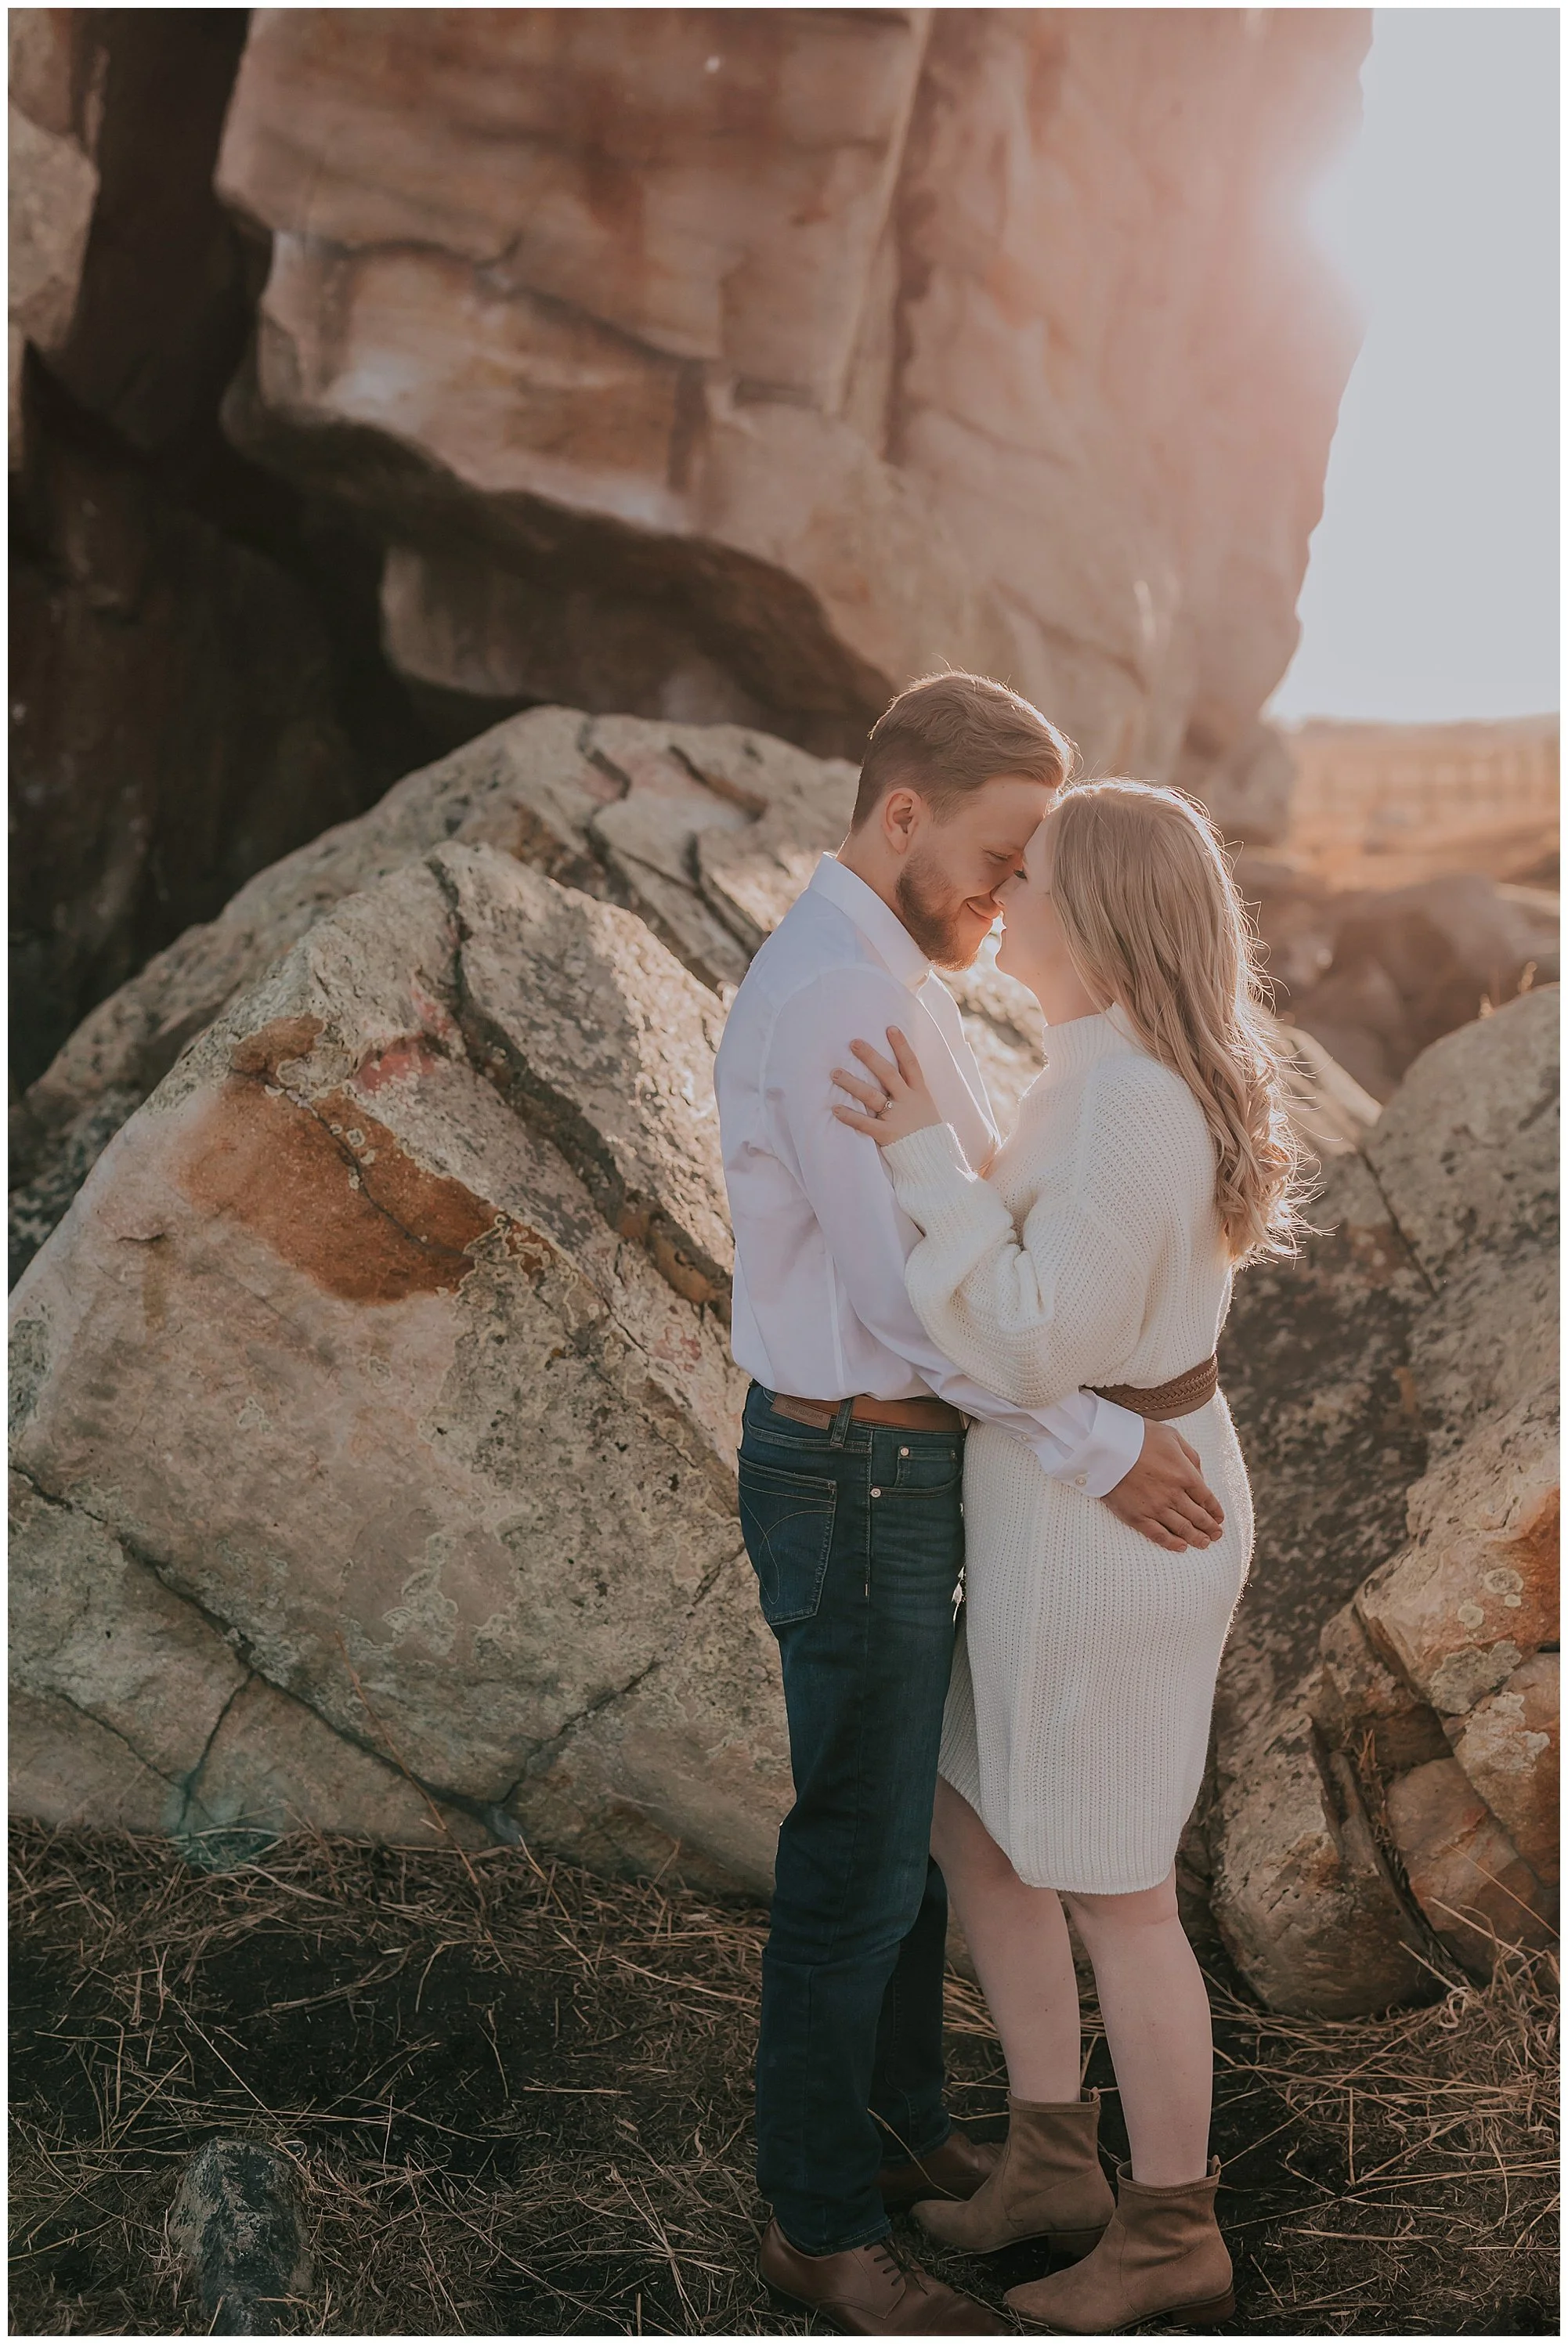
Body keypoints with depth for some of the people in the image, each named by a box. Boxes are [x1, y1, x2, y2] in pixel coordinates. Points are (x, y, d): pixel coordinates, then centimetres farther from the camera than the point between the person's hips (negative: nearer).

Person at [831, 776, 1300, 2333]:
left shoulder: (1126, 1103, -26)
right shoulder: (1143, 1075, 5)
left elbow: (1043, 1348, -26)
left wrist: (928, 1163, -24)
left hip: (1097, 1535, -10)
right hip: (1123, 1496, 10)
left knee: (1109, 1897, 8)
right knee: (975, 1835, 20)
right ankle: (1055, 2167, 35)